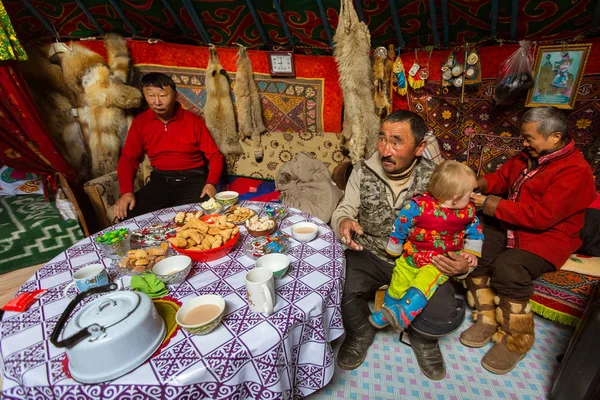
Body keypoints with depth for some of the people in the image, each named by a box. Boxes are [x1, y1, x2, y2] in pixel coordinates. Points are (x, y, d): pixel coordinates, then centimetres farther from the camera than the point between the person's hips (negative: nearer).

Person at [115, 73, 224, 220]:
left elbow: (215, 156, 0)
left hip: (193, 180, -2)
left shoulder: (193, 121, -1)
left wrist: (211, 183, -19)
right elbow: (128, 158, 7)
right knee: (129, 215, -18)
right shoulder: (140, 122, 6)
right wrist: (126, 191, -10)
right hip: (160, 181, 3)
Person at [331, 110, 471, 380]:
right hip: (369, 255, 1)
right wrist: (343, 222, -25)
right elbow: (343, 210, 1)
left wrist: (464, 264, -24)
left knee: (447, 316, -21)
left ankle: (421, 336, 22)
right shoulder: (363, 171, -8)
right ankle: (361, 333, 13)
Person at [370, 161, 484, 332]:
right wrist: (394, 251, 1)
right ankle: (388, 308, 29)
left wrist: (471, 252, 3)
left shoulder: (467, 211, -7)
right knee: (399, 282, 4)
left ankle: (405, 312, -29)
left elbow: (474, 229, 14)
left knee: (425, 280, -28)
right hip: (412, 255, 0)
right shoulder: (419, 205, -21)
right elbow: (400, 226, -11)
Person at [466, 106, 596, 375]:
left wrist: (495, 207, -23)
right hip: (509, 225, 8)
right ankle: (488, 320, -5)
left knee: (507, 266, -32)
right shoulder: (529, 156, 7)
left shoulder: (575, 171, -17)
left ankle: (515, 340, -7)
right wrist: (480, 184, -6)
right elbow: (502, 177, 17)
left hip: (547, 236, -7)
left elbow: (541, 216, -25)